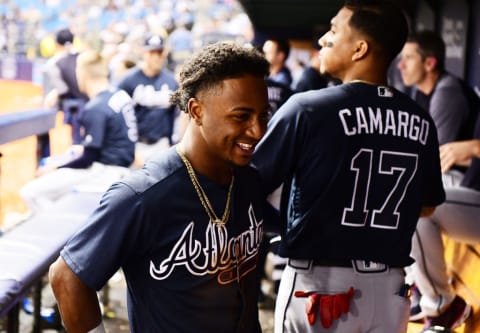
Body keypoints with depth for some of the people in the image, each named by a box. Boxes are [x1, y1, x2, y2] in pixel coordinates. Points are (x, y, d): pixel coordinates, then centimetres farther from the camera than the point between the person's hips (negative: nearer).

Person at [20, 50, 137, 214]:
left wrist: (55, 168, -7)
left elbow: (89, 159, -18)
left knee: (30, 193, -11)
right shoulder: (121, 95, 4)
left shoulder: (95, 109, -21)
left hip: (104, 171, -10)